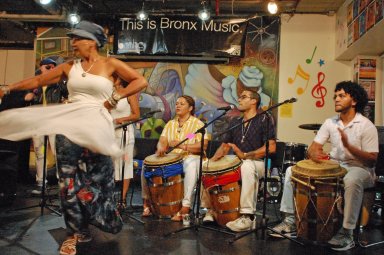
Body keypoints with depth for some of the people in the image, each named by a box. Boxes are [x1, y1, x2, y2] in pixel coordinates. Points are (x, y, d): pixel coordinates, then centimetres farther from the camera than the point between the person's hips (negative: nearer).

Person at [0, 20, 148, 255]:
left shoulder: (110, 64, 1)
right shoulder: (69, 67, 11)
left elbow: (141, 81, -4)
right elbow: (38, 81, 15)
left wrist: (116, 97, -8)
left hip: (96, 127, -3)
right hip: (68, 125, 4)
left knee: (97, 180, 3)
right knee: (69, 180, 3)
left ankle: (108, 223, 27)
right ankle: (77, 231, 17)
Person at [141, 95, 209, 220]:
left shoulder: (198, 124, -1)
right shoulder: (170, 123, 16)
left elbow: (203, 145, -14)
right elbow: (162, 141, 6)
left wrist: (183, 146, -26)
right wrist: (161, 148, -19)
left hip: (191, 158, -5)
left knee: (191, 165, -40)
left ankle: (185, 206, -38)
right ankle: (147, 201, -1)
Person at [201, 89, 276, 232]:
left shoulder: (264, 120, 0)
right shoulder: (236, 123, 19)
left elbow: (271, 147, -12)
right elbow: (225, 146, 19)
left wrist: (245, 155, -21)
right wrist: (213, 160, -1)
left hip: (258, 163, -6)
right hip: (237, 163, 7)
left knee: (247, 166, -40)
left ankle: (248, 216, -35)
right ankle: (210, 208, -1)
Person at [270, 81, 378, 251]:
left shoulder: (366, 126, -10)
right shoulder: (330, 123, 4)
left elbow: (372, 160, -15)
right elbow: (313, 148, 0)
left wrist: (348, 146, -30)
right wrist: (314, 153, -25)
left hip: (359, 168, -5)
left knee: (351, 181, -42)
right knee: (292, 170, -7)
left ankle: (346, 233, -27)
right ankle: (290, 220, -5)